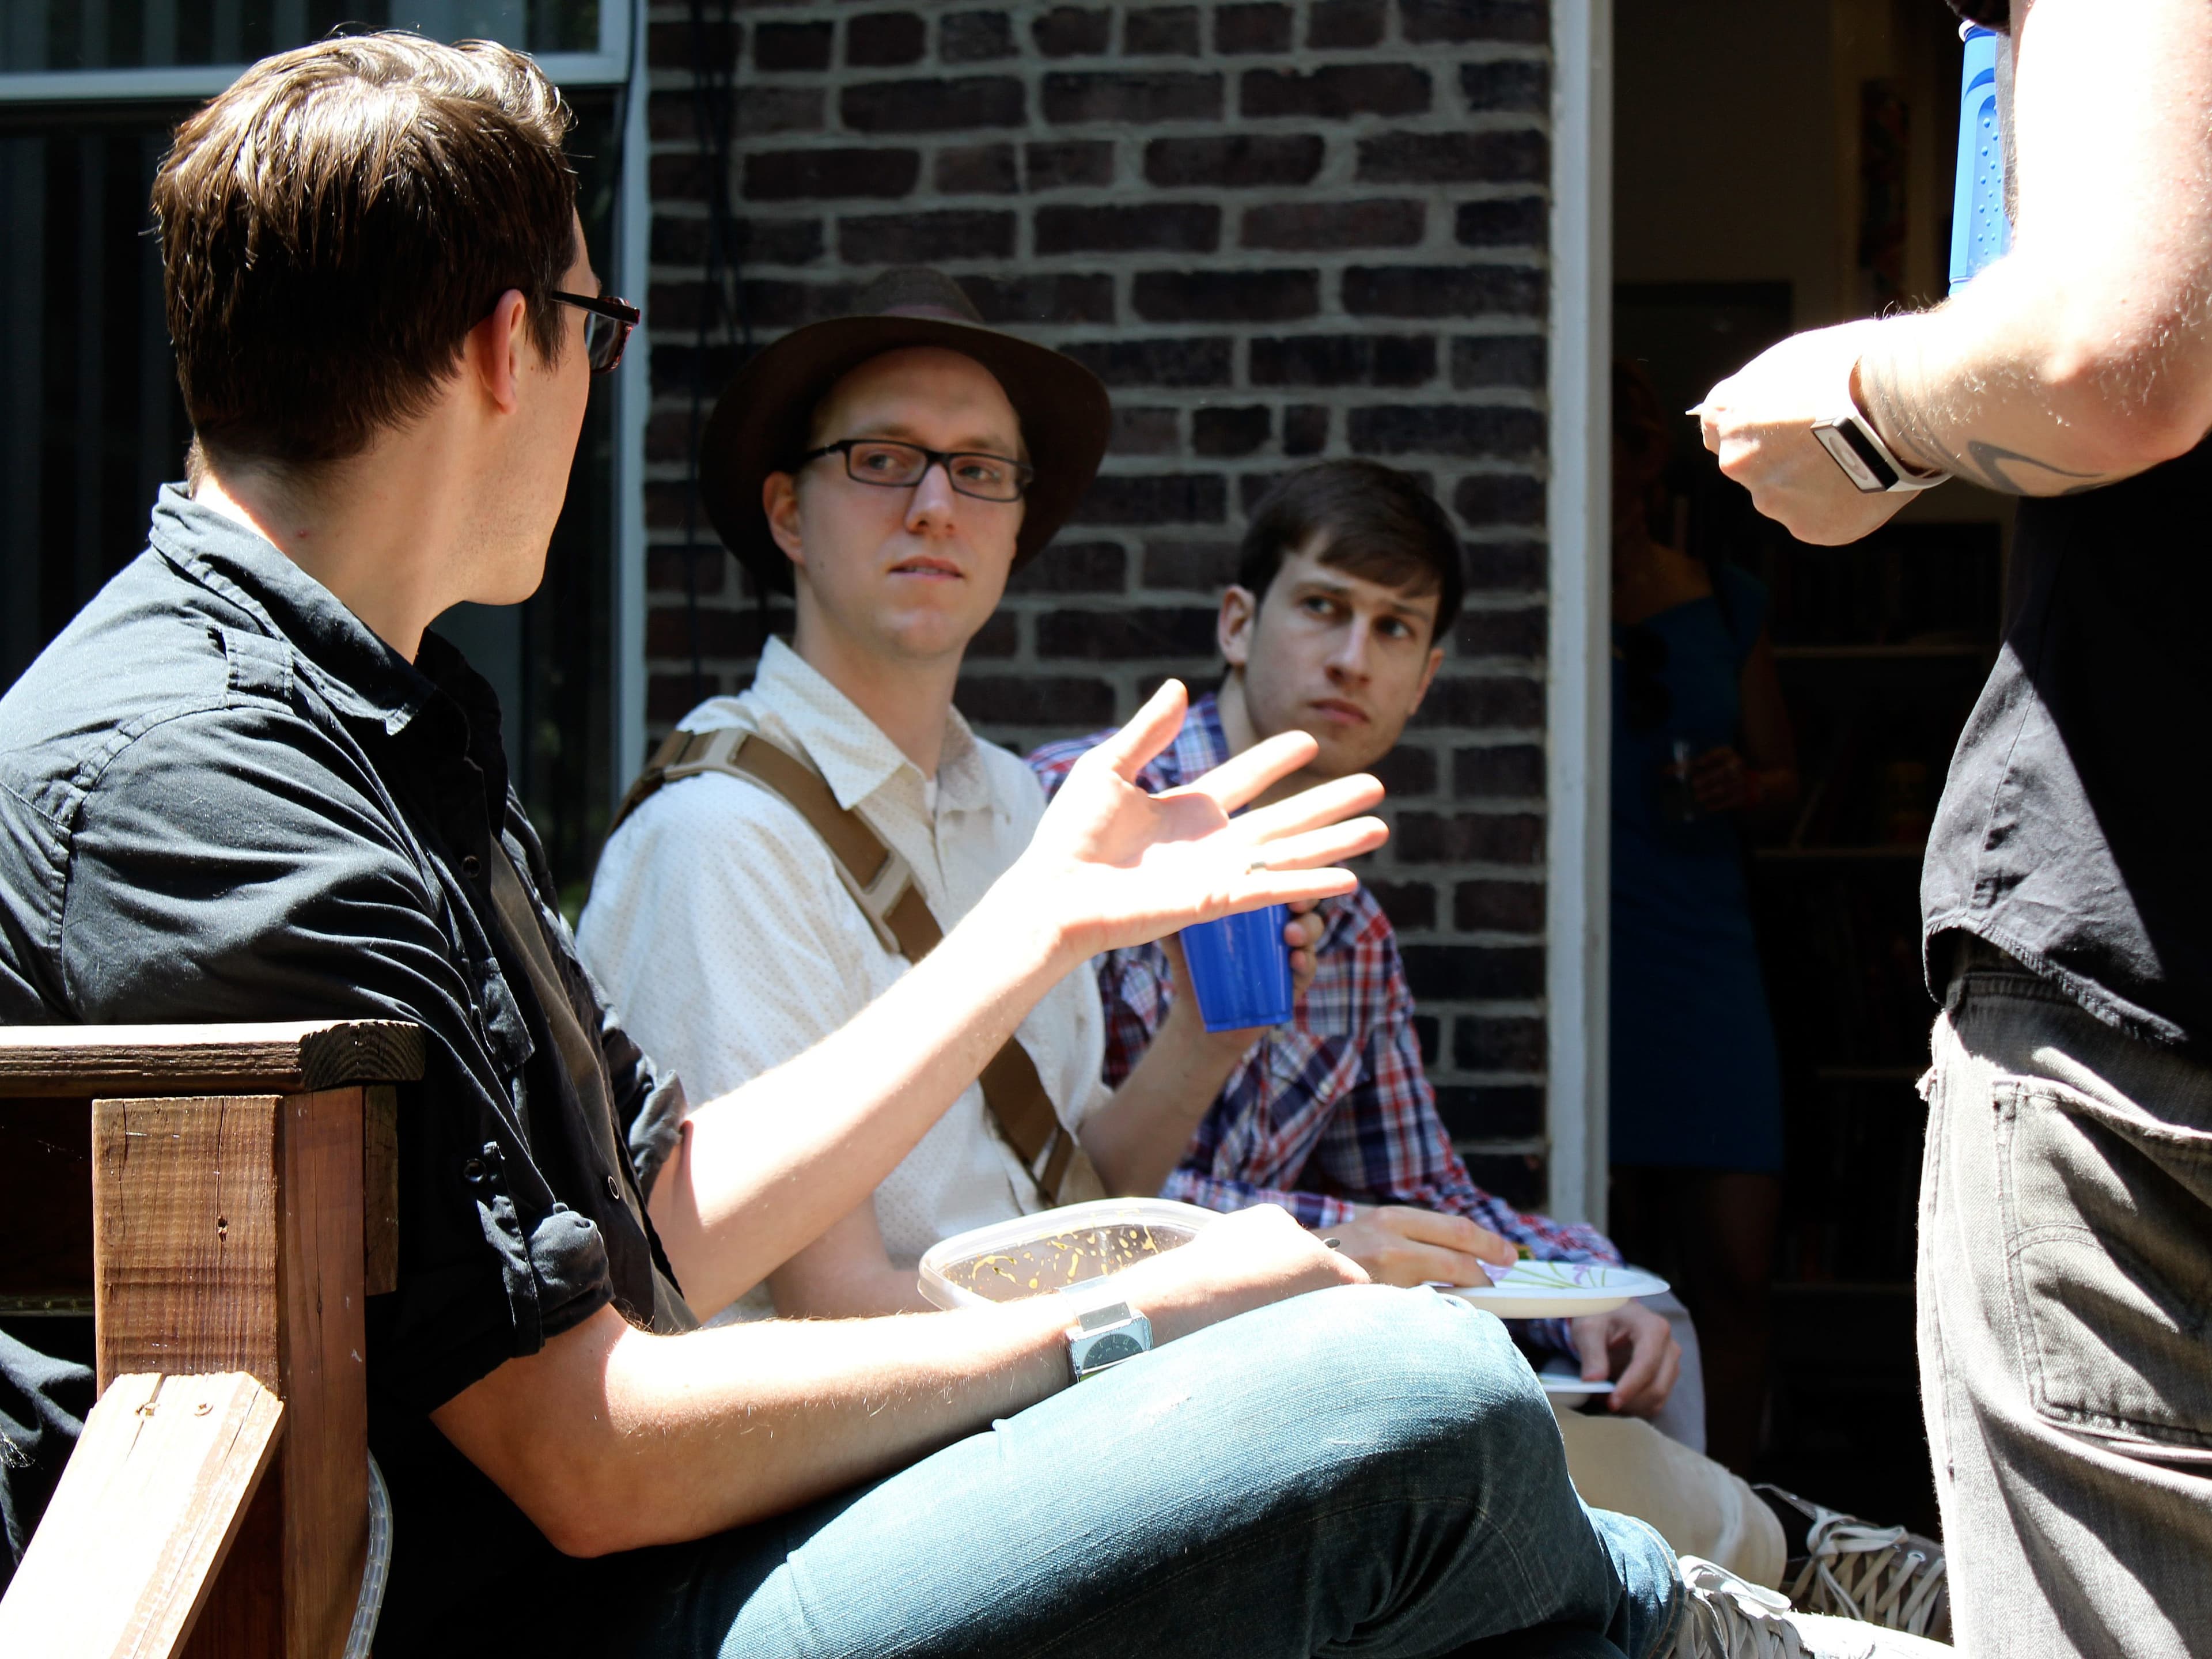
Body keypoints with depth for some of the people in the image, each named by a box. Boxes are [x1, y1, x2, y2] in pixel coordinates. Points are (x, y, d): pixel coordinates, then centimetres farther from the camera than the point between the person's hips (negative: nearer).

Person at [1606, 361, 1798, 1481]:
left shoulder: (1725, 605, 13)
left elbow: (1783, 773, 21)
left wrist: (1742, 786, -1)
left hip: (1707, 957, 3)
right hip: (1583, 958, -3)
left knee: (1734, 1272, -2)